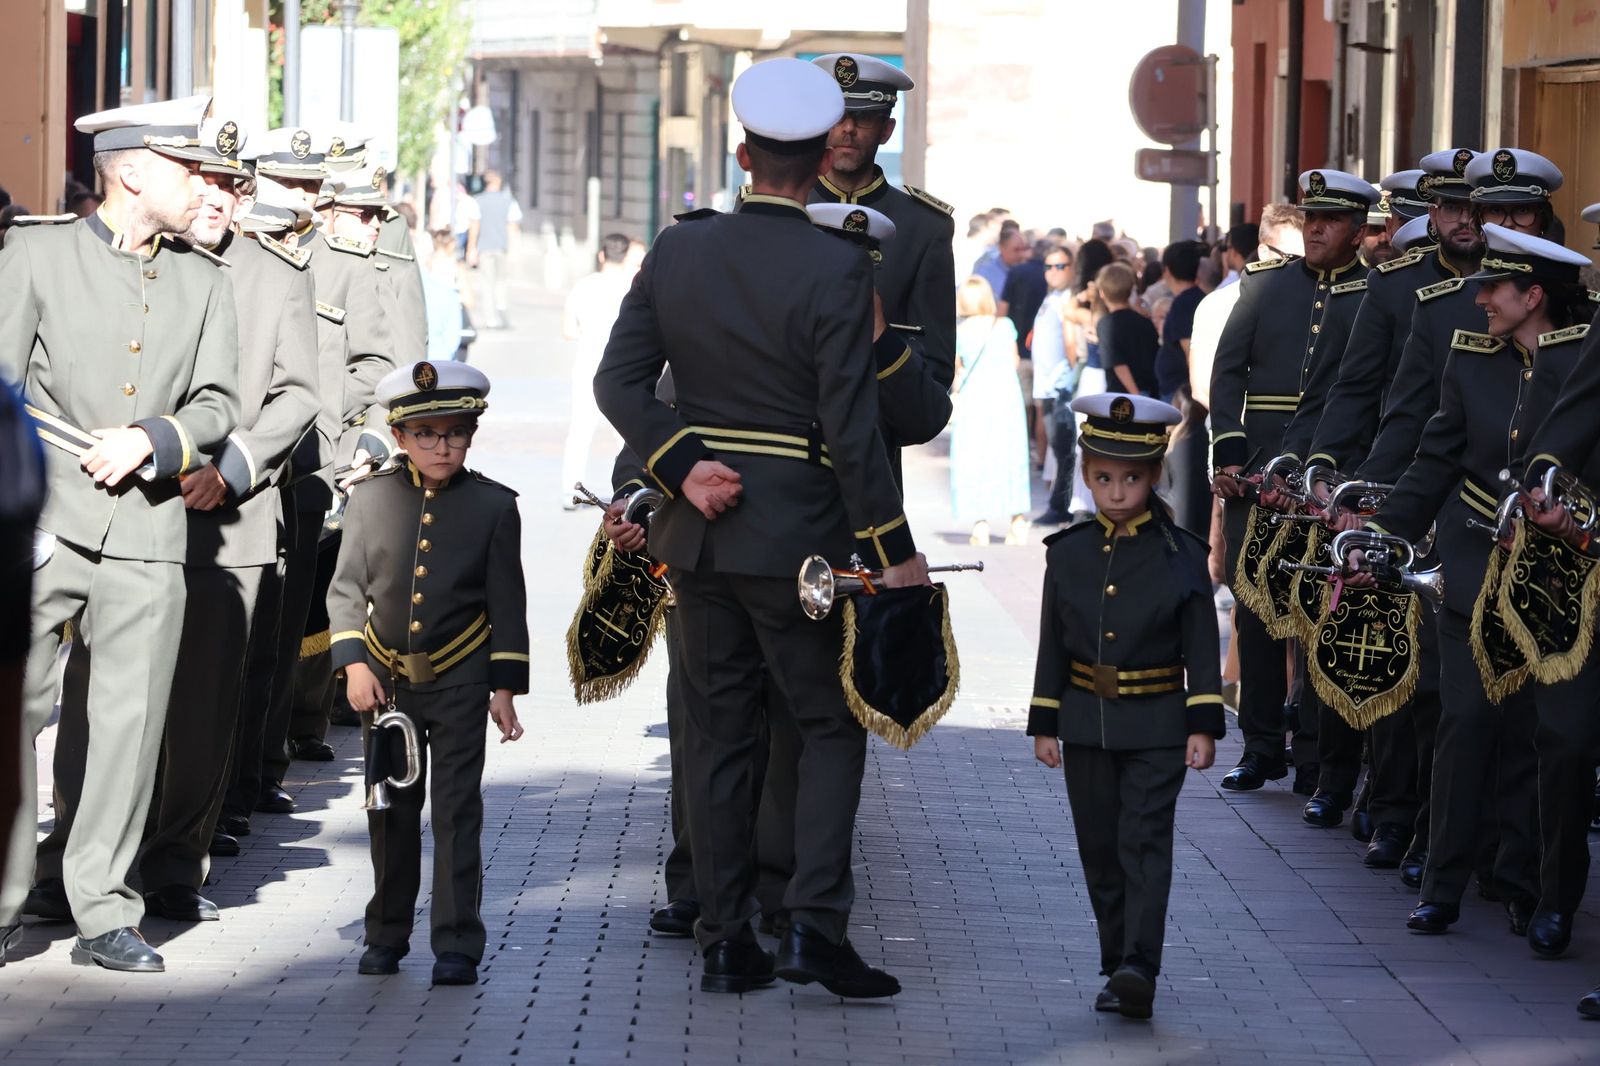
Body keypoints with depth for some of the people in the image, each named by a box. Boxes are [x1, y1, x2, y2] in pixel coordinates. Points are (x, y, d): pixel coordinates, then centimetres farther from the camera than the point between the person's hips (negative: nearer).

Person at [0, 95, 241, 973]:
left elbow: (216, 405, 10)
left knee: (131, 718, 0)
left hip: (148, 530, 3)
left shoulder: (204, 284, 15)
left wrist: (148, 439, -10)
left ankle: (104, 911, 7)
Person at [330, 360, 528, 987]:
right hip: (385, 680, 2)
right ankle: (387, 934, 22)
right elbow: (346, 588, 4)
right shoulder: (370, 499, 1)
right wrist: (354, 664, -6)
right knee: (390, 811, 11)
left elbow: (508, 604, 1)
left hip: (460, 682, -2)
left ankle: (456, 944, 1)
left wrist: (505, 687, -3)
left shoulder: (493, 506, -2)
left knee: (457, 813, -2)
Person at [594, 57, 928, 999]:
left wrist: (683, 463, -4)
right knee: (833, 723, 7)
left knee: (719, 734, 11)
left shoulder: (679, 250, 2)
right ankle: (816, 926, -6)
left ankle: (727, 944, 12)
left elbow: (621, 382, -1)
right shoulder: (836, 269, -13)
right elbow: (850, 428, -14)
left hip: (701, 531, 5)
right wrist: (895, 551, -8)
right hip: (797, 536, -5)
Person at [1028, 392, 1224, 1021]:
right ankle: (1118, 968, 16)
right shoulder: (1069, 554, 4)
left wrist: (1204, 726, -7)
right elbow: (1052, 646, 8)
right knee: (1100, 850, 8)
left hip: (1157, 727, -3)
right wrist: (1044, 726, 6)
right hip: (1086, 726, 3)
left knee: (1145, 843, -11)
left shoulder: (1181, 556, -3)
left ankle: (1140, 969, -20)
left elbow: (1202, 649, -2)